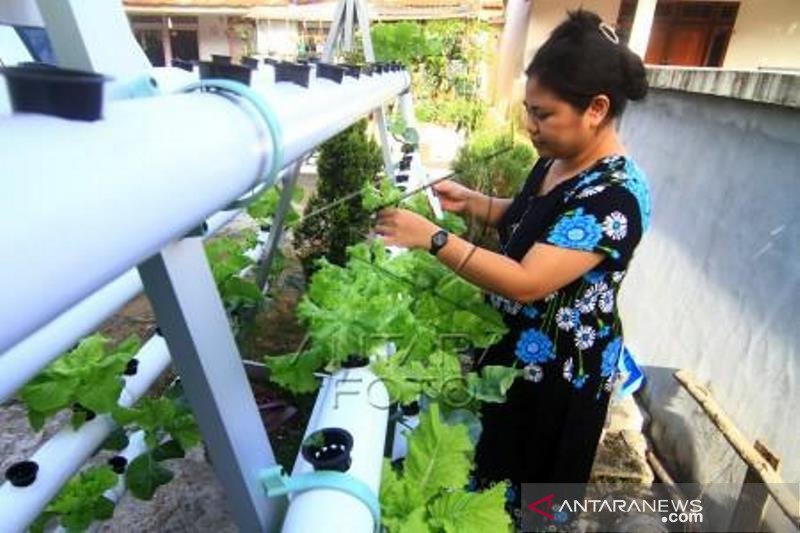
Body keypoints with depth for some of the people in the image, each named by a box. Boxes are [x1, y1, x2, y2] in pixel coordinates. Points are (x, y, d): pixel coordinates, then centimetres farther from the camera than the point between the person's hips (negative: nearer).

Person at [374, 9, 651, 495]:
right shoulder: (556, 162, -1)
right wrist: (470, 201, -1)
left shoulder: (614, 196, -29)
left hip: (559, 370, -9)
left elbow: (526, 283, -35)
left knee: (528, 481, 17)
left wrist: (432, 237, -34)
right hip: (515, 345, 9)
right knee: (496, 461, 29)